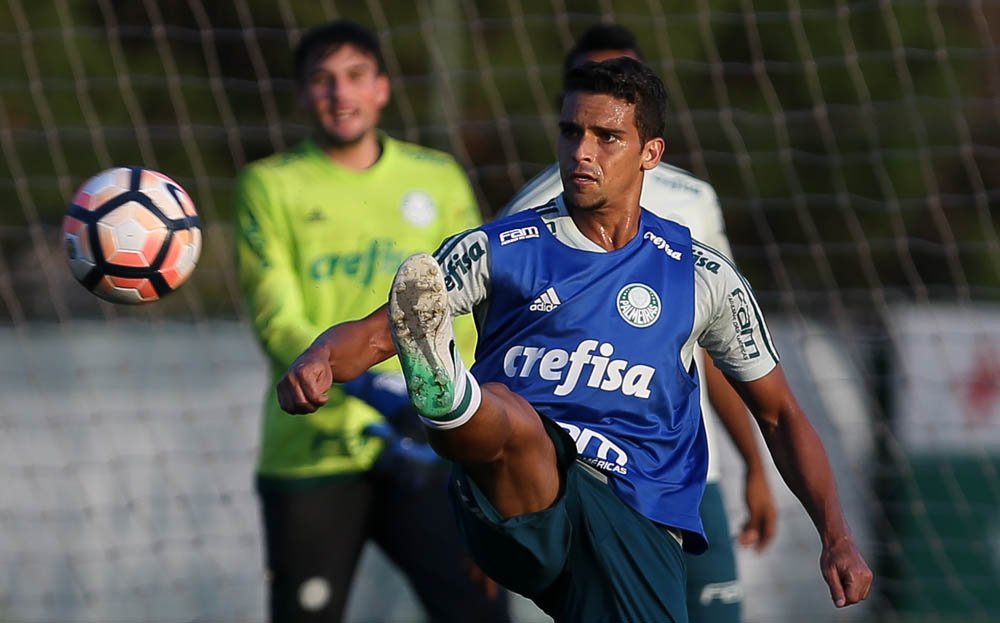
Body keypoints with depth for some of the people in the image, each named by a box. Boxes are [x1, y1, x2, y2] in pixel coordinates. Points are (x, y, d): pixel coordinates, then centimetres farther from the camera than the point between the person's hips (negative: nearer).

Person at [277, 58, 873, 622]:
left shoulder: (704, 277, 15)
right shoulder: (495, 250, 12)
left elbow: (780, 415, 20)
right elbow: (372, 335, 7)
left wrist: (838, 538, 8)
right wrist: (317, 360, -17)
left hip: (639, 516, 3)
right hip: (521, 503, -3)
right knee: (512, 419, -37)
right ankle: (445, 393, -69)